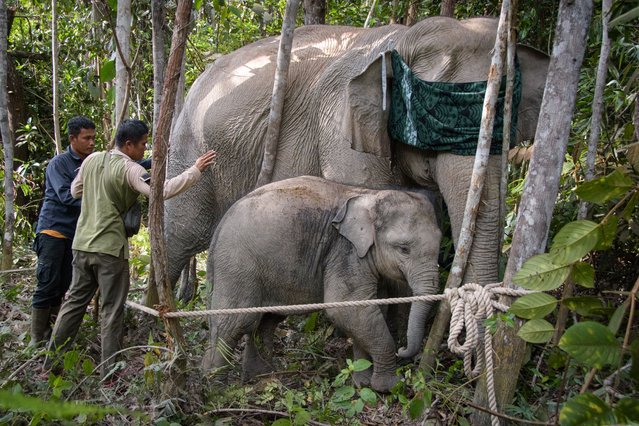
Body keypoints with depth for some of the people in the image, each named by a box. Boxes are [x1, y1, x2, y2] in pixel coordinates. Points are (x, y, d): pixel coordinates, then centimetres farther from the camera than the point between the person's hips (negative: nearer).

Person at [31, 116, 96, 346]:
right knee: (48, 285, -7)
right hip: (53, 230, -6)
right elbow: (67, 196, -19)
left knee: (62, 286, 8)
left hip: (75, 233, 6)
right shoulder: (59, 164, -8)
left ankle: (51, 334, 15)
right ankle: (37, 339, -2)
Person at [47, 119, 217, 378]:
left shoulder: (92, 159, 8)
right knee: (112, 311, 1)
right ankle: (108, 373, 3)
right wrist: (196, 170, -20)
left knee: (75, 301, 15)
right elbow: (162, 190, -25)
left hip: (82, 244, 7)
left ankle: (51, 363, 18)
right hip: (110, 249, -7)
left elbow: (75, 191, 21)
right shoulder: (129, 170, -13)